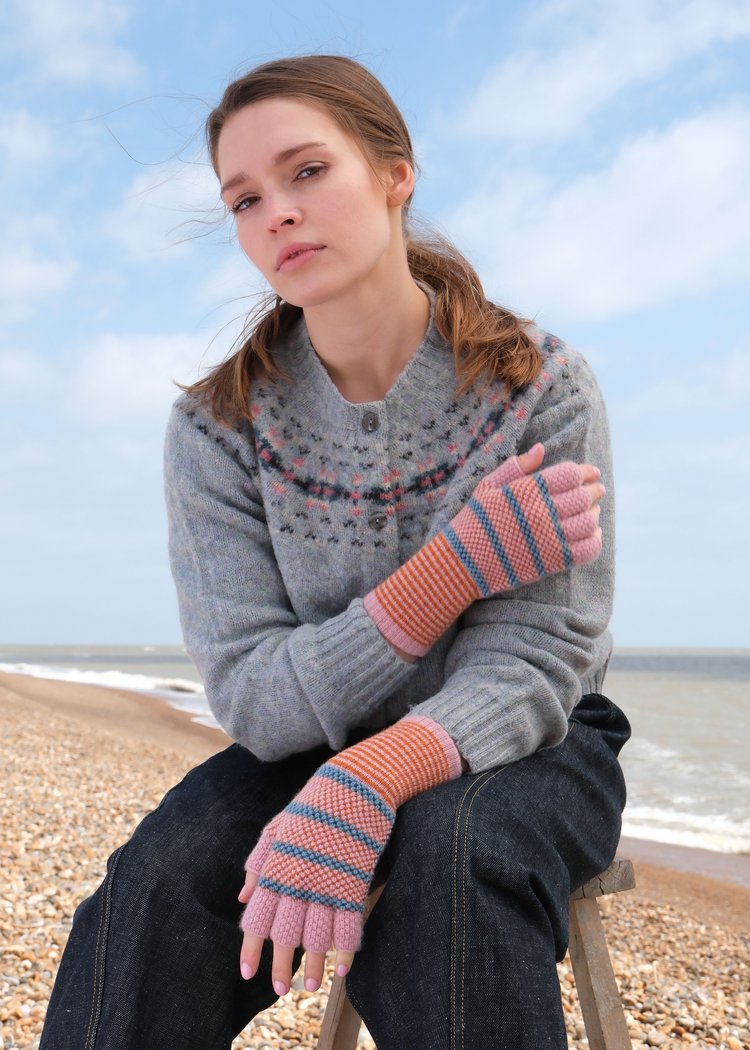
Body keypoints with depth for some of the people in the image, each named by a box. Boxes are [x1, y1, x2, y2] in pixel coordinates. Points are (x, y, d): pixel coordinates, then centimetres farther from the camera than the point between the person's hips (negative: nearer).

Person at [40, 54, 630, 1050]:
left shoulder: (541, 388, -12)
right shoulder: (219, 428, -8)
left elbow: (536, 662, -18)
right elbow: (255, 698, -14)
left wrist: (364, 782, -38)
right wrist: (459, 562, -25)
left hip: (520, 743, -1)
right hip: (315, 742, 2)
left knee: (448, 847, -35)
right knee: (163, 876, -28)